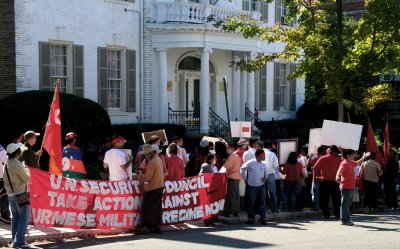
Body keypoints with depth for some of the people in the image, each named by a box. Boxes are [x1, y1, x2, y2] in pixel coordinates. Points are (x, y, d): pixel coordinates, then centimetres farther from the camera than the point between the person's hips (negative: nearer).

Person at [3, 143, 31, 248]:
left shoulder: (6, 165, 7)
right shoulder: (17, 164, -18)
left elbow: (6, 181, 12)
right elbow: (26, 179, -11)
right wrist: (26, 170, 5)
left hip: (11, 195, 8)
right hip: (20, 195, -8)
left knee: (15, 218, 13)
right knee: (24, 218, -3)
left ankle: (15, 241, 15)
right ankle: (19, 241, -8)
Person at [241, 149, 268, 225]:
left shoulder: (263, 165, 7)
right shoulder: (250, 163, -5)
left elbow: (266, 173, 21)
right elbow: (242, 169, 6)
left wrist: (265, 177, 0)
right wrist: (245, 179, 4)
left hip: (261, 185, 3)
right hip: (252, 186, -3)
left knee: (262, 202, 0)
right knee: (251, 203, 3)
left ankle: (263, 218, 4)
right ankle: (250, 218, 13)